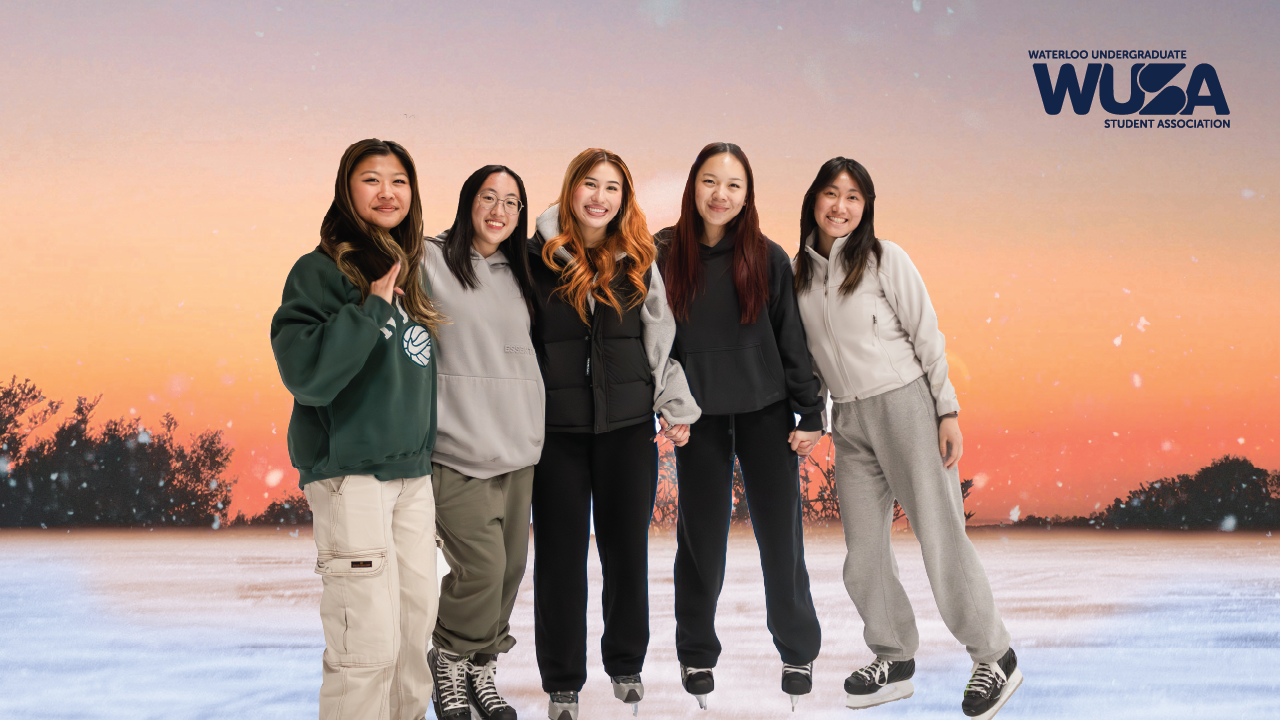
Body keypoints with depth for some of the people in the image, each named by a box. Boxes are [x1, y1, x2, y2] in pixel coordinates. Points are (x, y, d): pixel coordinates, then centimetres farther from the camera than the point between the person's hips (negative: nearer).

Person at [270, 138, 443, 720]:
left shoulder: (410, 272, 14)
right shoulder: (321, 270, -7)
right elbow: (305, 372, -20)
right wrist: (372, 308, -19)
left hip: (413, 474, 7)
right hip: (350, 474, -7)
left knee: (416, 623, 10)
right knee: (370, 640, -10)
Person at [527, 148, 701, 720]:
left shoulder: (637, 263, 7)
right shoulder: (536, 258, -1)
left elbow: (659, 337, 11)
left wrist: (676, 406, 6)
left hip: (627, 424, 2)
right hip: (557, 427, -2)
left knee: (626, 548, 10)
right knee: (561, 554, 4)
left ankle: (626, 665, 29)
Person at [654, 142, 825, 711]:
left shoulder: (768, 257, -2)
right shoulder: (664, 254, -2)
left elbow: (792, 338, 1)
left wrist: (810, 414, -2)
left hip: (765, 411, 0)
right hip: (699, 415, 0)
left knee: (780, 531, 4)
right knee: (701, 536, 7)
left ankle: (799, 652, 23)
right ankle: (696, 654, 25)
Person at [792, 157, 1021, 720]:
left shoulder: (886, 258, -5)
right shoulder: (800, 270, 8)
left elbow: (927, 335, -5)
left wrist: (948, 412, -8)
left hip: (905, 404, -5)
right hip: (849, 421, 5)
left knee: (940, 537, -3)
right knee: (863, 555, 6)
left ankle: (995, 658, 11)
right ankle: (894, 662, 23)